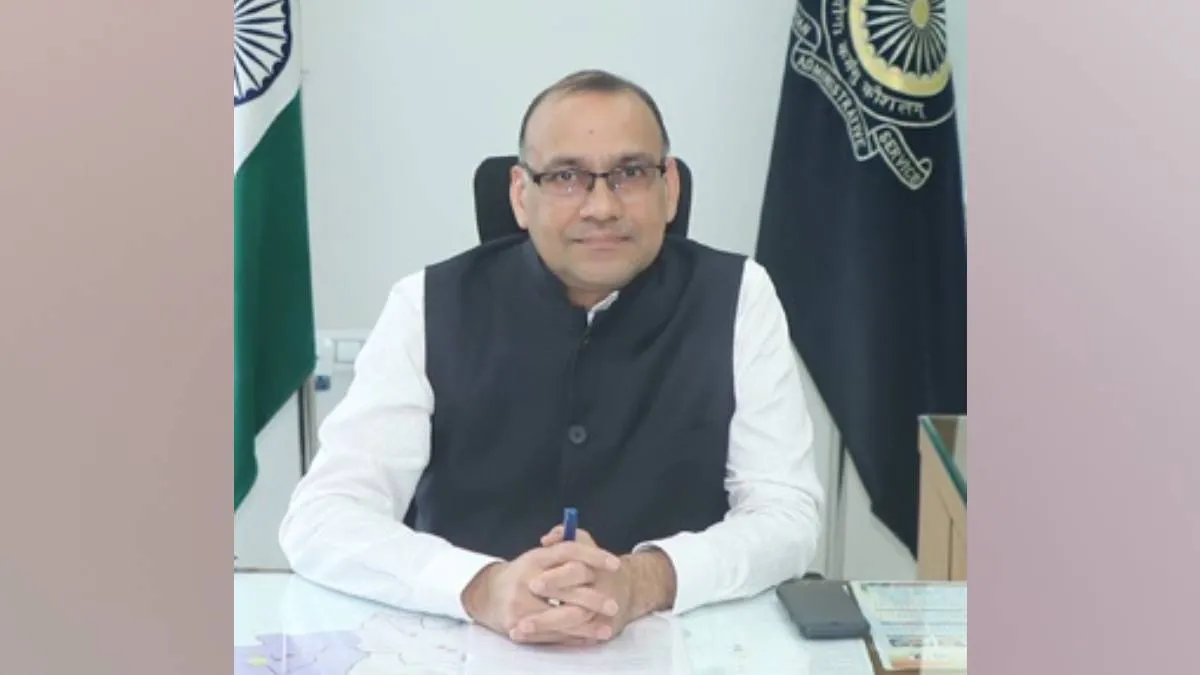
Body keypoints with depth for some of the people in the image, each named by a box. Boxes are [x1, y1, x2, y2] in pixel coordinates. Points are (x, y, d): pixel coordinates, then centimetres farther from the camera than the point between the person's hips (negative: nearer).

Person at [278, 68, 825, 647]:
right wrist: (482, 588, -28)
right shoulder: (428, 306, -5)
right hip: (466, 644, -1)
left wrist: (647, 581, -25)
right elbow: (321, 518, -11)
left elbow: (788, 513, -7)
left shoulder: (737, 299, -4)